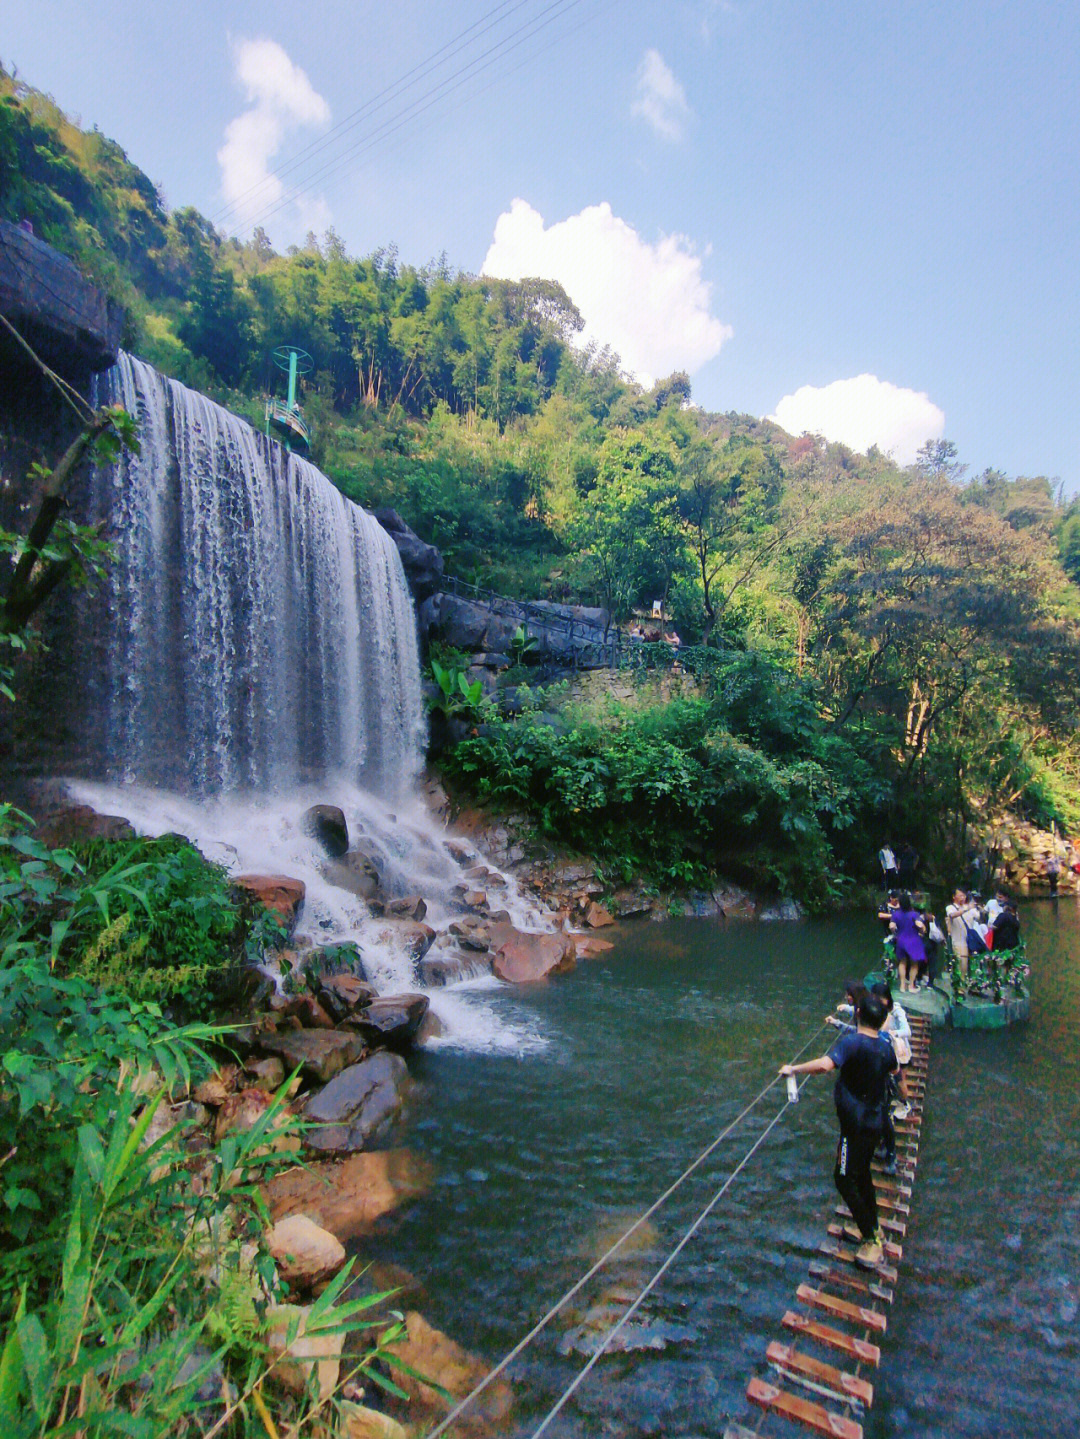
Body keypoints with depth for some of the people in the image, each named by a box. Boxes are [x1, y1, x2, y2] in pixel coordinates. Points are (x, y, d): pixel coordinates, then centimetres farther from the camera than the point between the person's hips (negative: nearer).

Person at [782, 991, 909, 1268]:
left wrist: (794, 1069, -28)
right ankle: (870, 1227, 38)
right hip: (876, 1122, 8)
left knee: (844, 1179, 5)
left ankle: (872, 1240, 11)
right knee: (862, 1173, 24)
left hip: (857, 1126, -8)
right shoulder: (886, 1047, 0)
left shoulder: (851, 1041, -25)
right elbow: (896, 1070, 24)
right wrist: (904, 1093, 48)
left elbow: (825, 1064, -43)